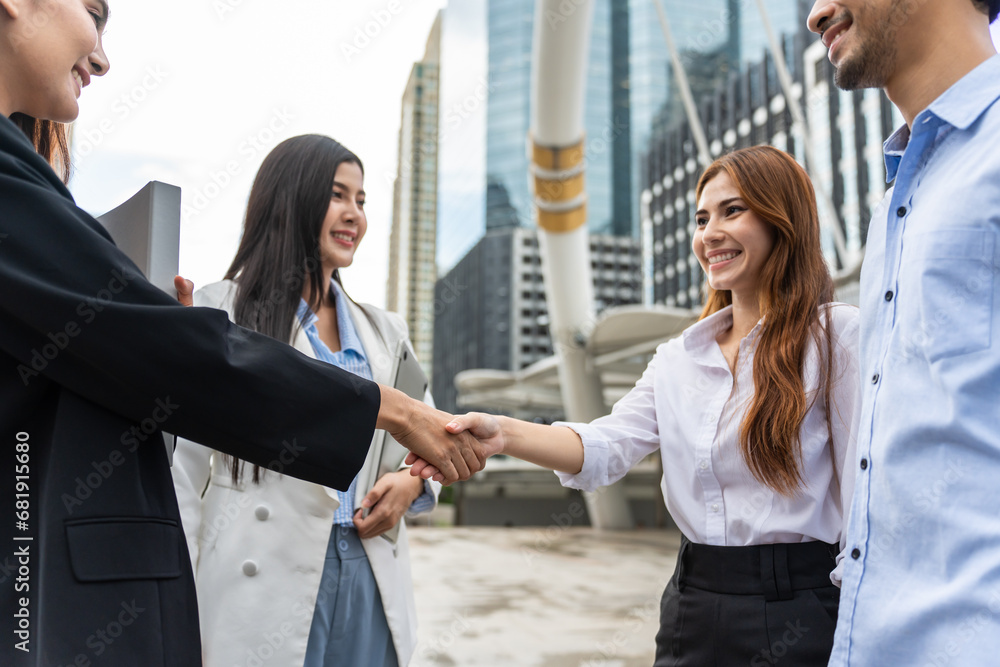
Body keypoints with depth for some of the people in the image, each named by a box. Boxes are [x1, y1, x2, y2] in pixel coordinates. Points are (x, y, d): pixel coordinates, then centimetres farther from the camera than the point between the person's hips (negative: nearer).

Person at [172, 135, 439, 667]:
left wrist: (412, 481, -3)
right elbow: (182, 462, -4)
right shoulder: (220, 313, -1)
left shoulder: (383, 331, 15)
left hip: (369, 582, 5)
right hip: (267, 581, -4)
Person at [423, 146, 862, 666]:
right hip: (692, 608, 5)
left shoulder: (837, 336, -6)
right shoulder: (678, 358, 9)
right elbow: (605, 448, -4)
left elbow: (863, 492, -9)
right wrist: (503, 434, -21)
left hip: (795, 616, -5)